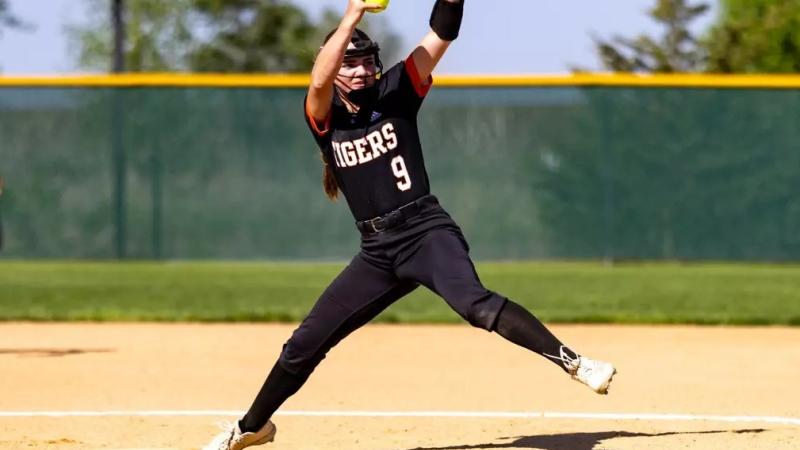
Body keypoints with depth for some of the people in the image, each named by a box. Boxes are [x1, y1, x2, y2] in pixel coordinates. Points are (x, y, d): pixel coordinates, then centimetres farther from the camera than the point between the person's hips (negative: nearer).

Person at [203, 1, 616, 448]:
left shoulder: (395, 92, 3)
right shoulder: (325, 116, 5)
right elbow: (319, 82, -19)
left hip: (427, 230, -3)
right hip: (377, 250, 3)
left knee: (473, 302, -32)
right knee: (305, 343, 7)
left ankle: (573, 361, -38)